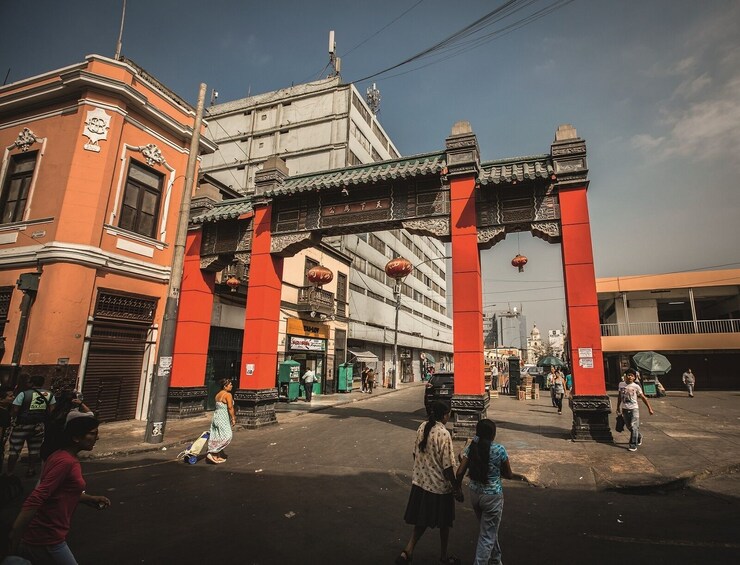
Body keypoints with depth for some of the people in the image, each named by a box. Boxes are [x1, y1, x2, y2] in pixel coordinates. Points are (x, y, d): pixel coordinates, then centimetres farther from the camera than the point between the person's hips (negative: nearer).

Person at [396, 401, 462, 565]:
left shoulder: (422, 427, -3)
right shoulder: (443, 434, -24)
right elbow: (447, 466, -19)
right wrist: (457, 487, -6)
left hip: (420, 482, 6)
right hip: (440, 486, -6)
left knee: (422, 520, 20)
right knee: (444, 523, 18)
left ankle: (407, 551, 11)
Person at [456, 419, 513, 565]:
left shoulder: (470, 447, -8)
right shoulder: (499, 450, -18)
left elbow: (460, 472, -9)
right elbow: (509, 475, -6)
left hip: (474, 493, 5)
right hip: (492, 496, -5)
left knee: (488, 529, 28)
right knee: (487, 536, 10)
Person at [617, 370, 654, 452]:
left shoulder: (636, 386, -5)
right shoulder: (621, 385, 4)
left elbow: (643, 398, -1)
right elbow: (619, 397, 14)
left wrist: (649, 408, -5)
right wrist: (618, 408, 17)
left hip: (634, 409, -4)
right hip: (624, 409, 4)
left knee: (634, 427, -8)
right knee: (629, 427, 13)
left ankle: (633, 445, -3)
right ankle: (639, 436, 40)